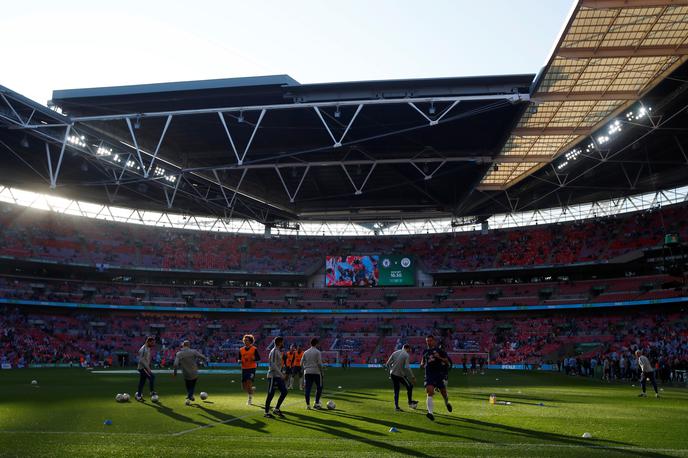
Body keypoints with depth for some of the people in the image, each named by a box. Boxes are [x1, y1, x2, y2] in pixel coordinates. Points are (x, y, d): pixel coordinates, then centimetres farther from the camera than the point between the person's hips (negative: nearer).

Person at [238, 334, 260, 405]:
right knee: (244, 386, 2)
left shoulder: (254, 349, -2)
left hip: (252, 368, -4)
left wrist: (253, 359, -19)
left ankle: (250, 398, 2)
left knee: (249, 383, -16)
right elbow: (239, 359, 17)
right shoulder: (241, 350, 9)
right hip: (244, 369, 4)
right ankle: (252, 389, 35)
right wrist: (240, 361, -5)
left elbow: (258, 359, 0)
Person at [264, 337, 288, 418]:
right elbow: (273, 365, -21)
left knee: (284, 392, 6)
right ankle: (267, 412, 9)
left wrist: (282, 373, 16)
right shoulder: (274, 351, -14)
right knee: (271, 394, -2)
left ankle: (276, 409, 15)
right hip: (273, 376, -9)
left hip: (278, 376, 9)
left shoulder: (279, 351, 16)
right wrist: (281, 374, -20)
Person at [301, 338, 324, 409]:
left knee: (307, 388, 5)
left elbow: (301, 363, 10)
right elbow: (319, 363, -10)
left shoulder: (305, 352, 10)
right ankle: (316, 403, 6)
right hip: (316, 372, -4)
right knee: (319, 387, 9)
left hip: (307, 372, 4)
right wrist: (321, 371, -1)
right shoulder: (317, 352, -5)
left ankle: (308, 404, 4)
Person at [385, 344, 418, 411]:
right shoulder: (406, 355, -9)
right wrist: (413, 377, -13)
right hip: (400, 375, -6)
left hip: (393, 374, 6)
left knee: (396, 391, 14)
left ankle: (396, 406, 11)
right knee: (409, 386, 14)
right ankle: (410, 402, 24)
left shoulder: (395, 353, 9)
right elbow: (407, 367, -18)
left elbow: (388, 364, 9)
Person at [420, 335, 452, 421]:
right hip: (429, 374, 1)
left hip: (439, 374, -1)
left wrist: (440, 358, -19)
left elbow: (447, 361, -3)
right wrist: (422, 364, 2)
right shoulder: (425, 352, 10)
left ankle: (447, 403, 46)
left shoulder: (439, 350, -1)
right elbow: (423, 361, 25)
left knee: (443, 392, 10)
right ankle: (430, 413, -23)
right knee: (430, 393, -17)